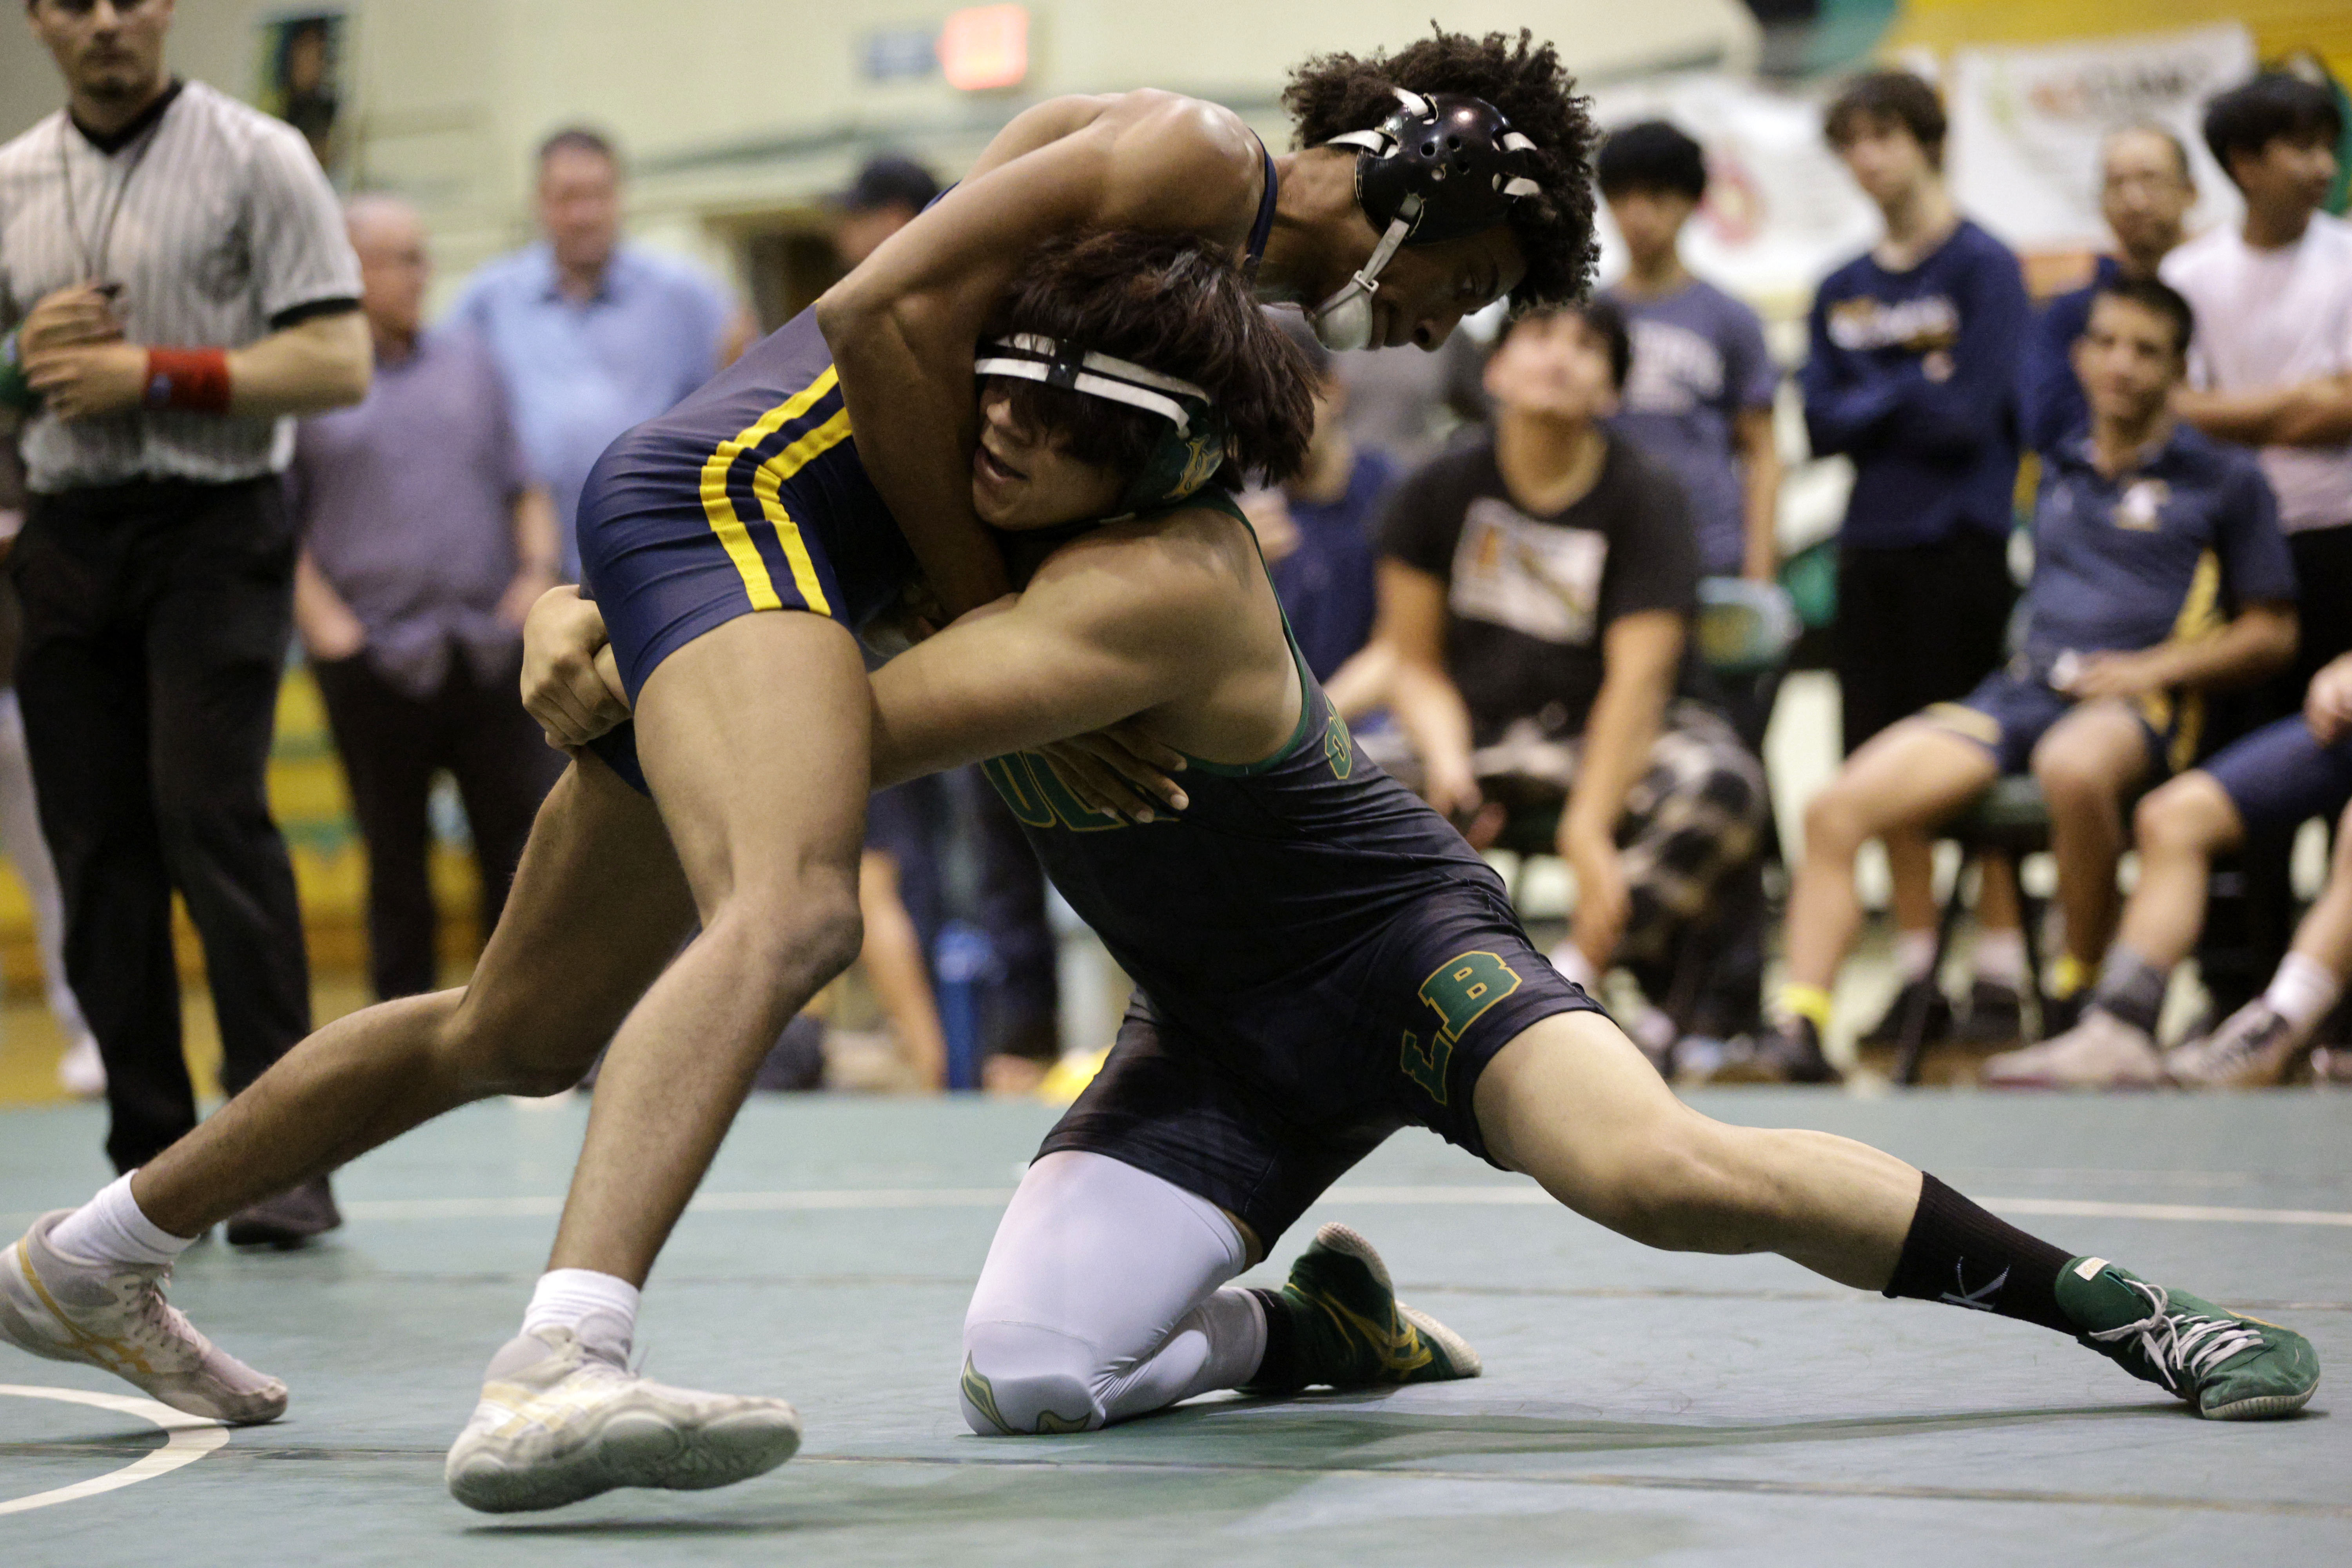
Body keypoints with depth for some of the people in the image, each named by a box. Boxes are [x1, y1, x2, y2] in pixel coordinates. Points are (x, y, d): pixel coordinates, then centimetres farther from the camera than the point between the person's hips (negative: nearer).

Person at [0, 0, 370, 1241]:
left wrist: (153, 375, -14)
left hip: (212, 531, -5)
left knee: (210, 815, -17)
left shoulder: (256, 159, 0)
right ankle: (153, 1162, 8)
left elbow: (338, 361, -6)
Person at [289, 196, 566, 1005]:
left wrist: (538, 568, 2)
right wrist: (323, 620, -8)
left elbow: (524, 486, 18)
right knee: (396, 858, 3)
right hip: (376, 660, -3)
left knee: (530, 841, -3)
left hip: (492, 652, 3)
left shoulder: (469, 362, 15)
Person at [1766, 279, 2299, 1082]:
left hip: (2137, 706, -5)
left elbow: (2271, 636, 6)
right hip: (2020, 688, 5)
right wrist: (2029, 663, 16)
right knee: (1835, 808, -19)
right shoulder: (2058, 476, 25)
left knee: (2073, 767, -43)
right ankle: (1798, 1028, -24)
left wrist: (2151, 670, -7)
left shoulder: (2224, 481, 9)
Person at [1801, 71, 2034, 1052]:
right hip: (1873, 548, 5)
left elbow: (1969, 414, -12)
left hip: (1962, 546, -5)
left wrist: (1871, 398, -2)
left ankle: (2000, 976, -1)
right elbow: (1822, 427, 5)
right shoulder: (1844, 290, 13)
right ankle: (1916, 977, 12)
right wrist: (1912, 390, -7)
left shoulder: (1983, 267, -3)